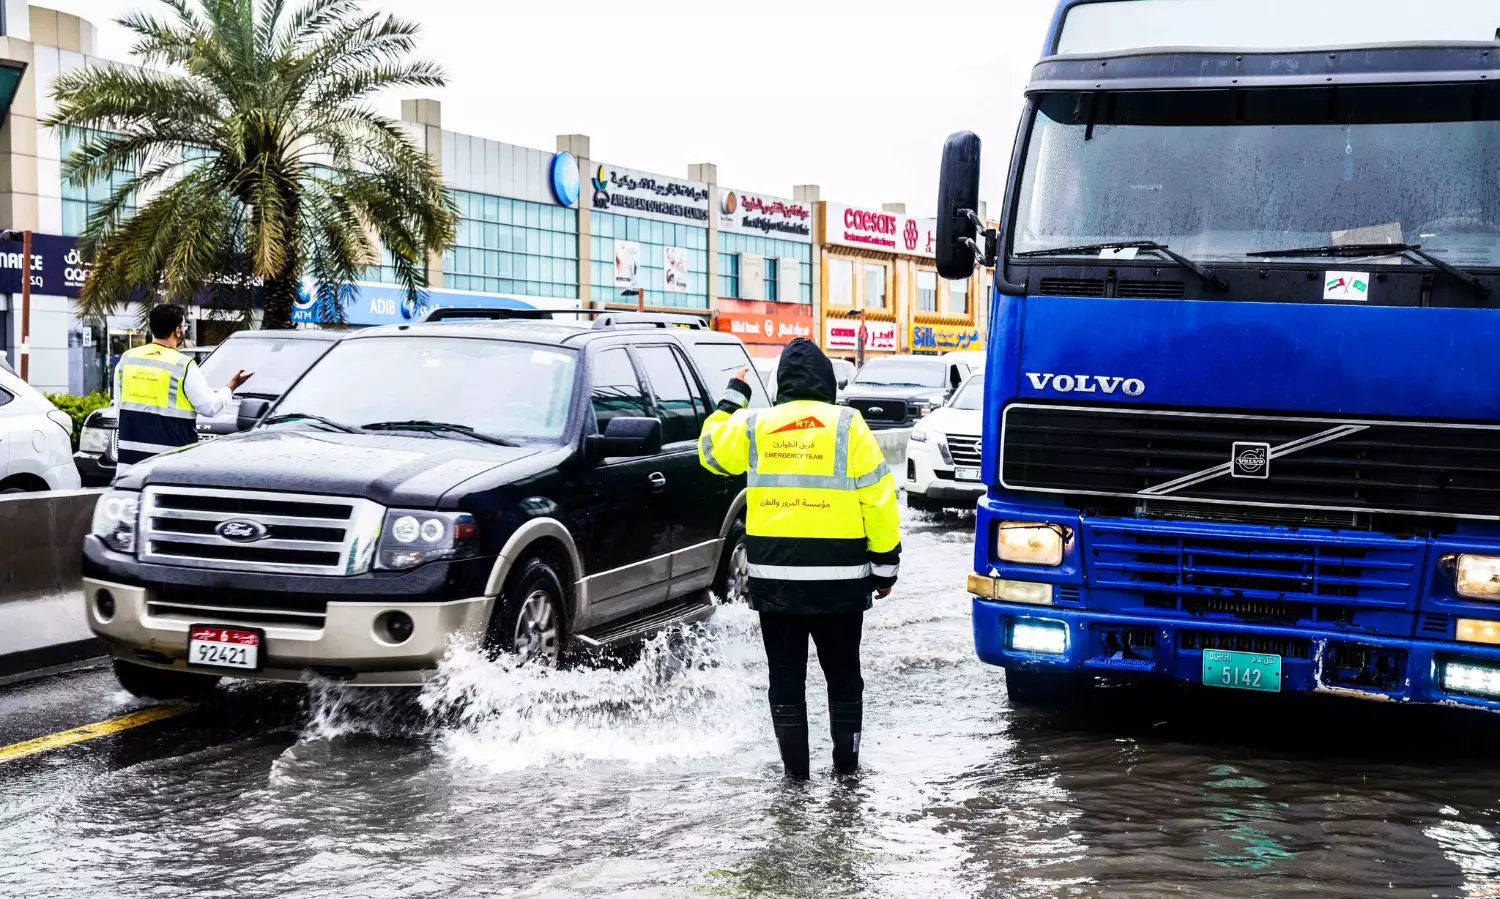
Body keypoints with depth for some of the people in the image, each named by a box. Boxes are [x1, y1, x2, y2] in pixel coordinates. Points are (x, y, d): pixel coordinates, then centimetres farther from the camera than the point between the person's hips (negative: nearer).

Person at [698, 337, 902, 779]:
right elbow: (878, 498, -6)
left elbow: (712, 451, 20)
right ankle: (846, 759, 20)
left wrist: (731, 399, 32)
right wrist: (885, 561, 2)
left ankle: (795, 765, 12)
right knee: (843, 673, 15)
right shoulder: (848, 425, -5)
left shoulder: (754, 426, 0)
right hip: (838, 577, -1)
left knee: (785, 675, 10)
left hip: (773, 574, 1)